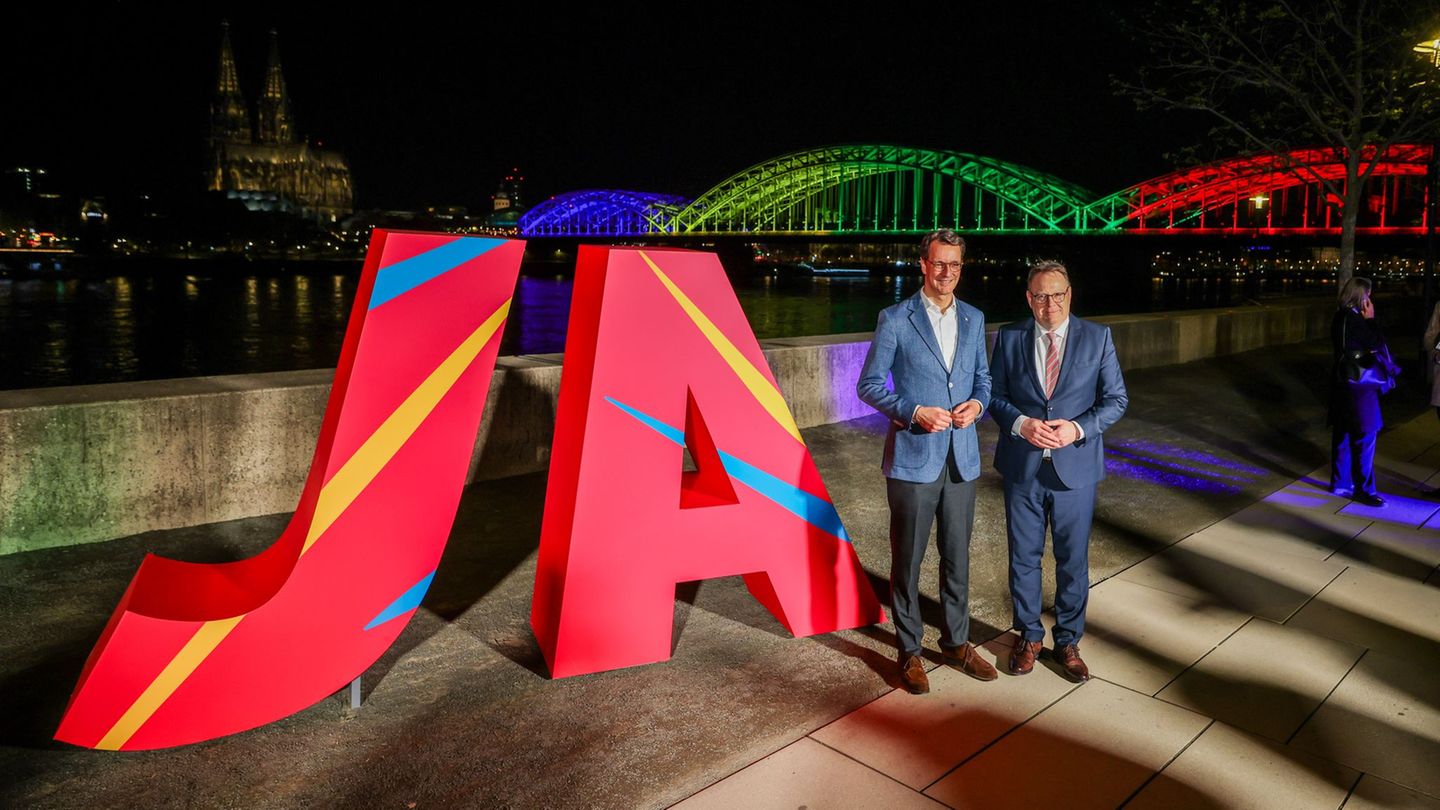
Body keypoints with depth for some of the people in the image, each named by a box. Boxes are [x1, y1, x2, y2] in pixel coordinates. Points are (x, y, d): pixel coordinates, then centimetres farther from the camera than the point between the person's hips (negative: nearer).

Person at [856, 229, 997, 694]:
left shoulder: (973, 319, 9)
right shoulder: (895, 319, -6)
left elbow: (982, 375, 17)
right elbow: (868, 385, -6)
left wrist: (978, 402, -5)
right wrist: (914, 412, -19)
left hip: (961, 460, 5)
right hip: (912, 459, -4)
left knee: (957, 557, 15)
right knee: (908, 559, 6)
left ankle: (956, 643, 31)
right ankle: (909, 651, 21)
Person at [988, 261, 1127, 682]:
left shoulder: (1097, 337, -1)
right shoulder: (1009, 338, 0)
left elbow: (1116, 398, 0)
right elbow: (994, 394, 2)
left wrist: (1078, 428, -16)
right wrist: (1021, 424, -16)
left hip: (1075, 467, 0)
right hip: (1022, 467, 0)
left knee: (1074, 561, 10)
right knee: (1024, 557, 11)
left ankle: (1068, 642, 28)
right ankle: (1028, 637, 30)